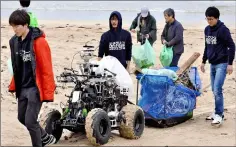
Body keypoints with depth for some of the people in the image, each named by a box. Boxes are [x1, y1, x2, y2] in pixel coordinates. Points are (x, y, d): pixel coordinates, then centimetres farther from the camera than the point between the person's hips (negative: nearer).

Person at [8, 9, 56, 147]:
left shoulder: (38, 41, -17)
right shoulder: (14, 41, 4)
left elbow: (47, 69, -16)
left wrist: (48, 92, -16)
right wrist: (13, 86, 15)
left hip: (35, 88, -8)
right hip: (22, 88, 8)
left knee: (30, 121, -7)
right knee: (22, 118, 18)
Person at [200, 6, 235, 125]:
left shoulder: (223, 30, -12)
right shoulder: (207, 30, 10)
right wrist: (204, 61, 22)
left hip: (222, 64, -7)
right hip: (212, 64, 7)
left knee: (217, 90, -13)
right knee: (214, 90, 11)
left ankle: (219, 115, -7)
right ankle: (218, 112, 21)